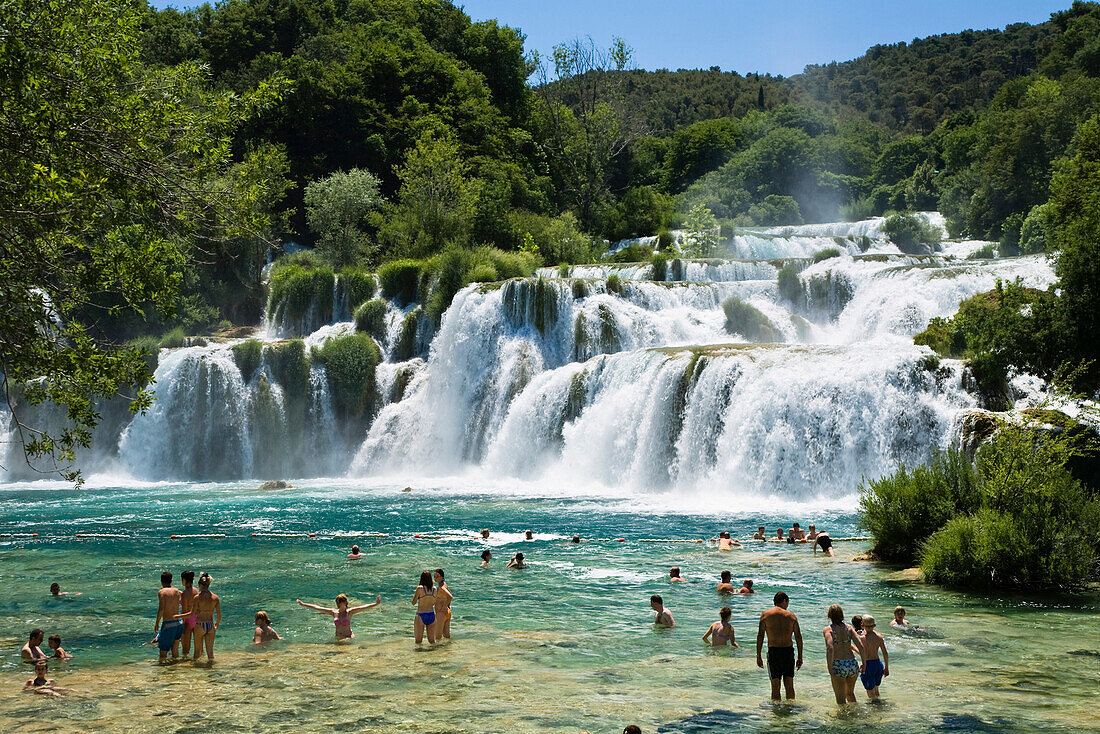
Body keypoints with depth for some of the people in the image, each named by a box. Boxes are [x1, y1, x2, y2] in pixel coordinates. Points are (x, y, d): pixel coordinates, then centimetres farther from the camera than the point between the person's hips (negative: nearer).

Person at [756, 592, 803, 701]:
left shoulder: (765, 615, 2)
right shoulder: (791, 615, 5)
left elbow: (760, 636, -2)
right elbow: (798, 637, 5)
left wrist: (758, 656, 1)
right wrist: (800, 657, 11)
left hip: (773, 651, -1)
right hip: (788, 650, 1)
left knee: (775, 686, 4)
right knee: (789, 685, 12)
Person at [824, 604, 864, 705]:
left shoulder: (827, 630, -6)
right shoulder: (849, 628, 5)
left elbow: (830, 648, -22)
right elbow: (860, 646, -3)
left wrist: (829, 668, -19)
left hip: (838, 665, -4)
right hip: (853, 664, 4)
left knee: (841, 698, 7)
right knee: (850, 693, 28)